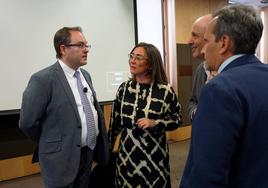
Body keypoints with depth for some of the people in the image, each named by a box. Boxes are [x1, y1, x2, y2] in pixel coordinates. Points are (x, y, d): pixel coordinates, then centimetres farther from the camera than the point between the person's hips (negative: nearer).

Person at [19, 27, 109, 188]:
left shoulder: (85, 75, 7)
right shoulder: (43, 79, -17)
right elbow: (28, 123, -14)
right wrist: (54, 145, 0)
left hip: (89, 152, 7)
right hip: (62, 159, -6)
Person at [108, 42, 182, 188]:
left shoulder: (165, 90, -11)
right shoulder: (124, 88, -1)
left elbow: (177, 119, -2)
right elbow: (115, 122, 6)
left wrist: (155, 123, -18)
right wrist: (107, 148, 12)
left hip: (154, 155, -2)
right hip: (127, 154, 3)